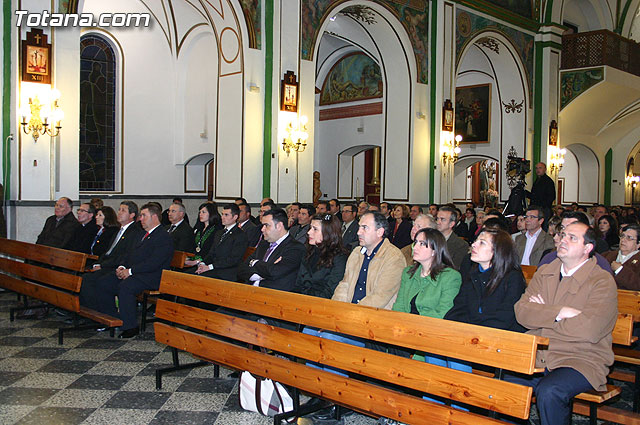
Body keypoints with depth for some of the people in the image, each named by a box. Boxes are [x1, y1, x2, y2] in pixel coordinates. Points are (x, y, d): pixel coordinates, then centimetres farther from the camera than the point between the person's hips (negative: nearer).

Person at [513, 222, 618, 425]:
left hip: (582, 360, -4)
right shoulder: (544, 272, 12)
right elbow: (521, 311, 0)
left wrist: (542, 314, -7)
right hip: (537, 355, 5)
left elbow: (589, 330, -18)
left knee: (549, 391, -31)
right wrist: (559, 312, -15)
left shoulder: (603, 281, -4)